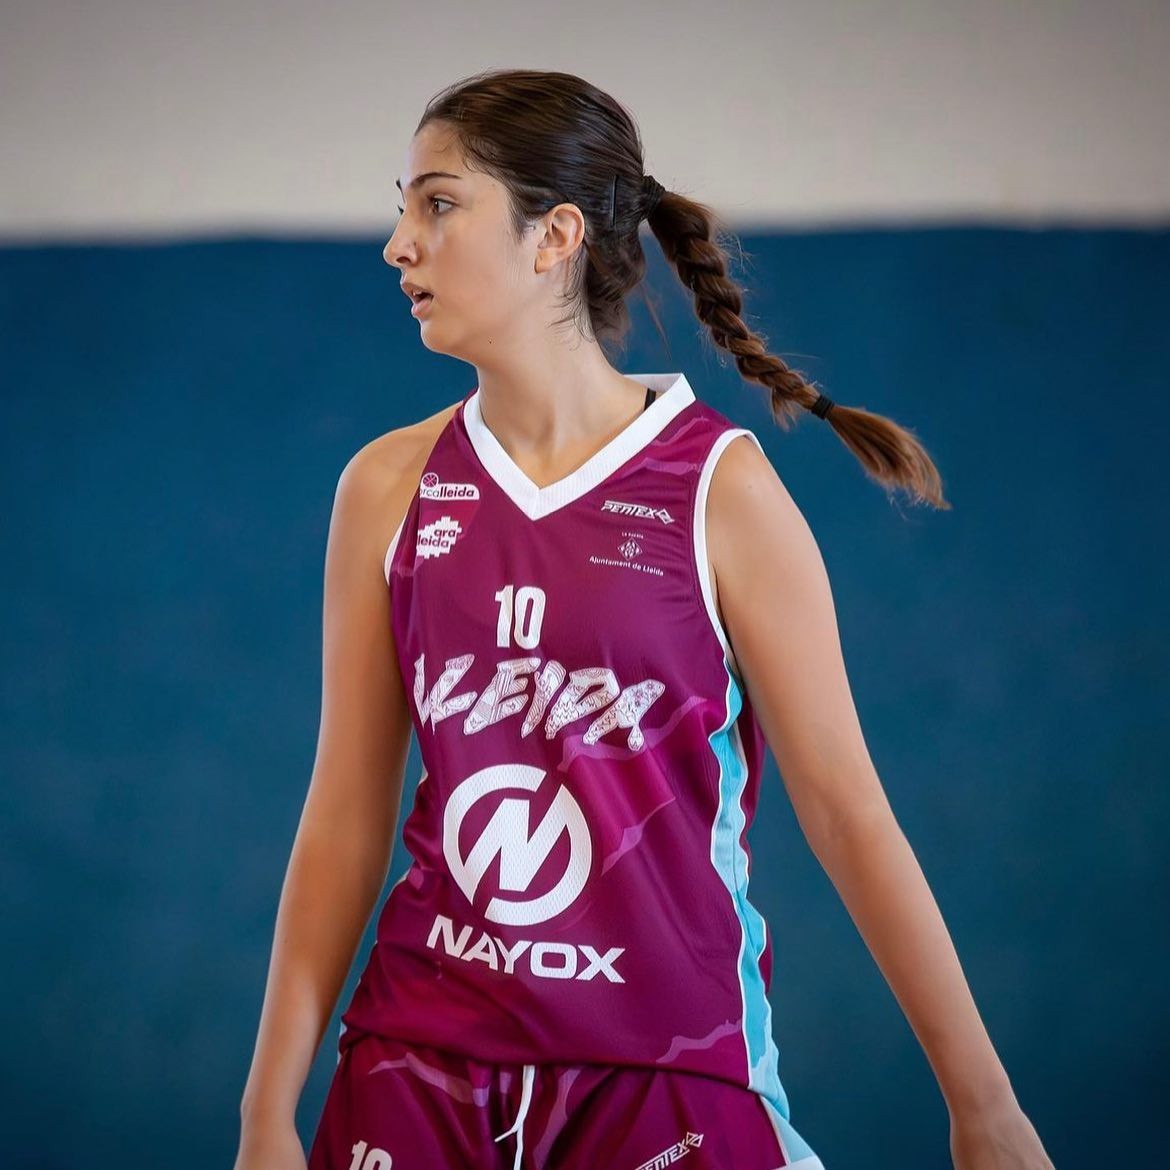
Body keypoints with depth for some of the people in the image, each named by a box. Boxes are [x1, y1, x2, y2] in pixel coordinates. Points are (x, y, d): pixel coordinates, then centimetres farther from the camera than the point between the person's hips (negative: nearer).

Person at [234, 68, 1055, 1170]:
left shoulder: (721, 490, -6)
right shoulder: (389, 489, 3)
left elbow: (843, 810, -5)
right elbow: (345, 819, 5)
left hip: (668, 1069, -3)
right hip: (422, 1066, 3)